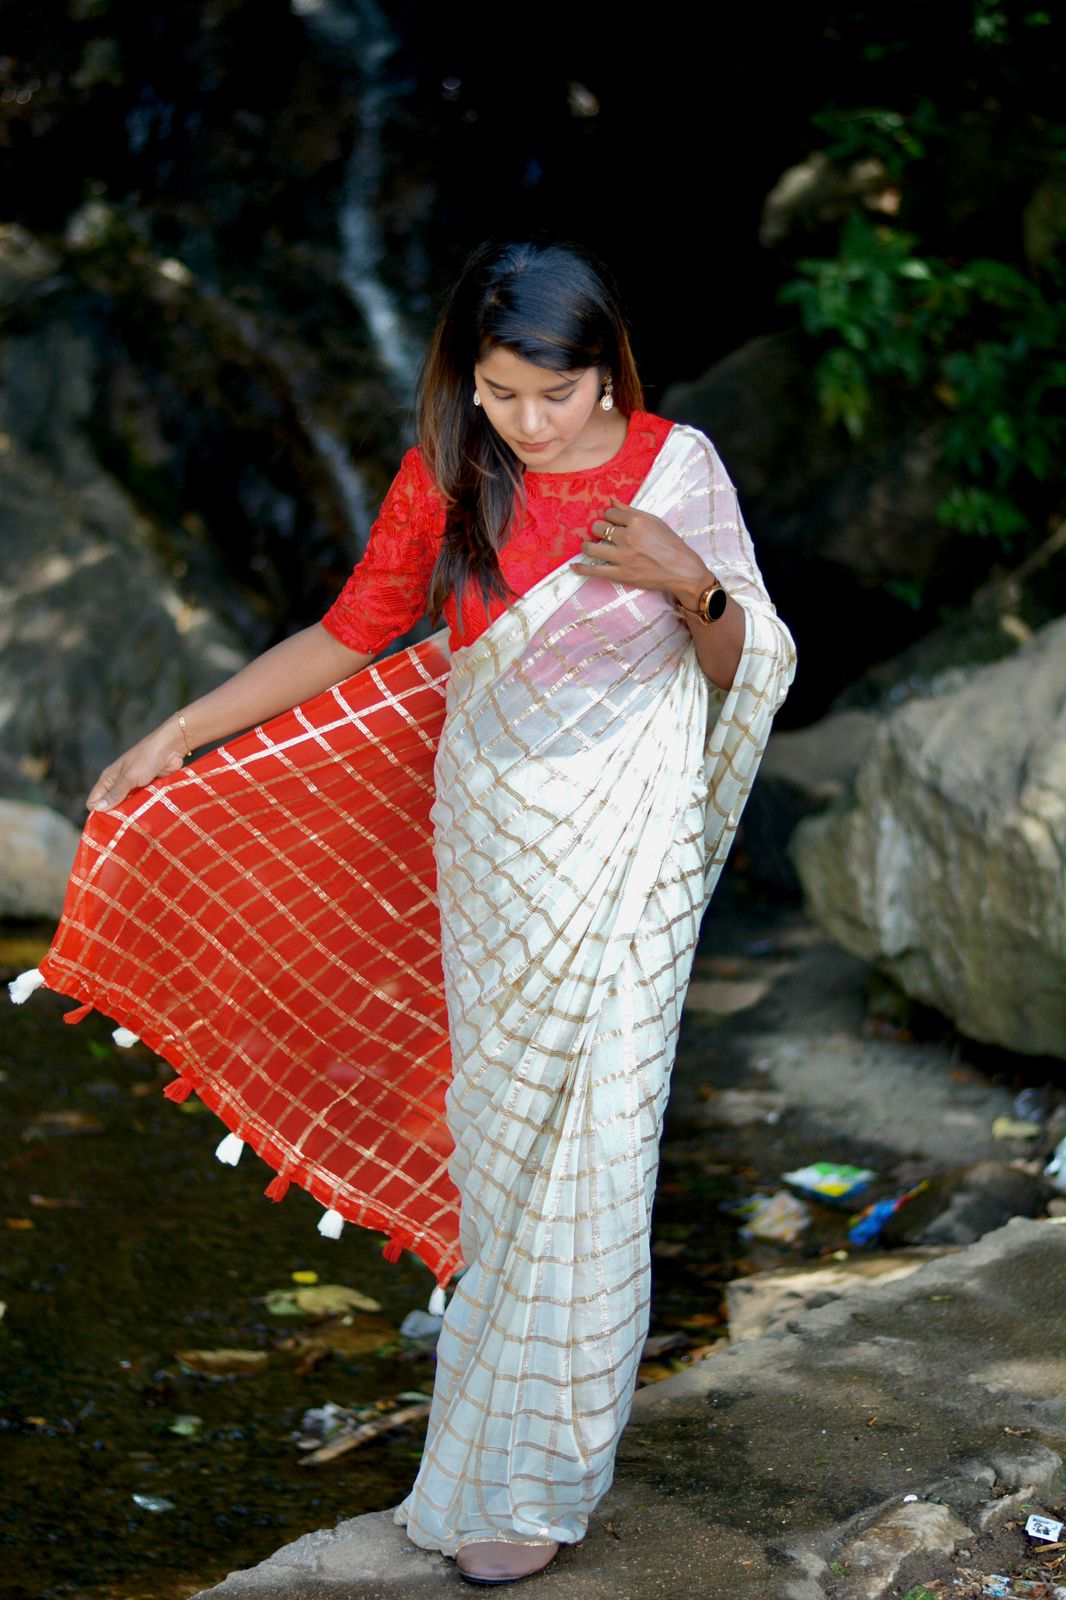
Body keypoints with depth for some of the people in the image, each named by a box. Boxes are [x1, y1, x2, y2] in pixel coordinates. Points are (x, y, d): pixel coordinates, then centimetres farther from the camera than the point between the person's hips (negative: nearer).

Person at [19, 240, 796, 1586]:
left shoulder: (676, 465, -7)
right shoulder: (446, 475, -4)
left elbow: (736, 666, 1)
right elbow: (350, 636, 4)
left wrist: (690, 582, -21)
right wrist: (178, 734, 2)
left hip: (628, 849, -2)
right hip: (492, 838, 2)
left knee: (594, 1134, 0)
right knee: (499, 1109, 9)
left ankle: (529, 1472, 10)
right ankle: (520, 1359, 31)